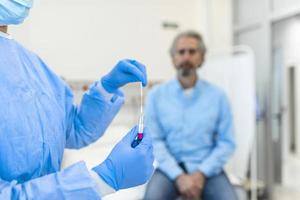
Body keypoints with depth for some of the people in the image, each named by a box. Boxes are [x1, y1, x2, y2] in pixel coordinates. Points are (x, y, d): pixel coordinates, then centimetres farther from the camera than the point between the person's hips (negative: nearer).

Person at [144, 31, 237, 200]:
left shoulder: (217, 96, 4)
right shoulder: (157, 95, 3)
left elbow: (227, 142, 1)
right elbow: (154, 141, -3)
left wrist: (201, 173, -13)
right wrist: (179, 176, -15)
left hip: (207, 168, 1)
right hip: (170, 168, 0)